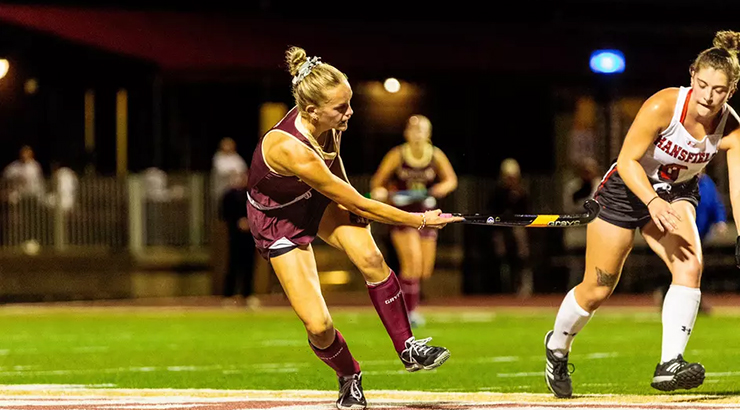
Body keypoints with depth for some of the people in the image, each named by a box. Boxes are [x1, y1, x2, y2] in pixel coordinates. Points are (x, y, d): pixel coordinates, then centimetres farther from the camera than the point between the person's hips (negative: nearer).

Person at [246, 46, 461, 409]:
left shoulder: (327, 124, -20)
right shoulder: (292, 151, -40)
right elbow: (358, 205, -30)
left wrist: (346, 197, 15)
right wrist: (420, 221, -23)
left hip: (319, 201, 6)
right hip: (278, 219, -5)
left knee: (369, 257, -23)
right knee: (318, 325, -14)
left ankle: (408, 349, -7)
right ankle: (349, 377, 18)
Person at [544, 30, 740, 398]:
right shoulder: (664, 106, -28)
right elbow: (627, 160, -24)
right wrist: (652, 201, -39)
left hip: (676, 194, 3)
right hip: (628, 189, -3)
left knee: (689, 265, -26)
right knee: (597, 290, 4)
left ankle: (669, 366, -27)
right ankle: (557, 347, 34)